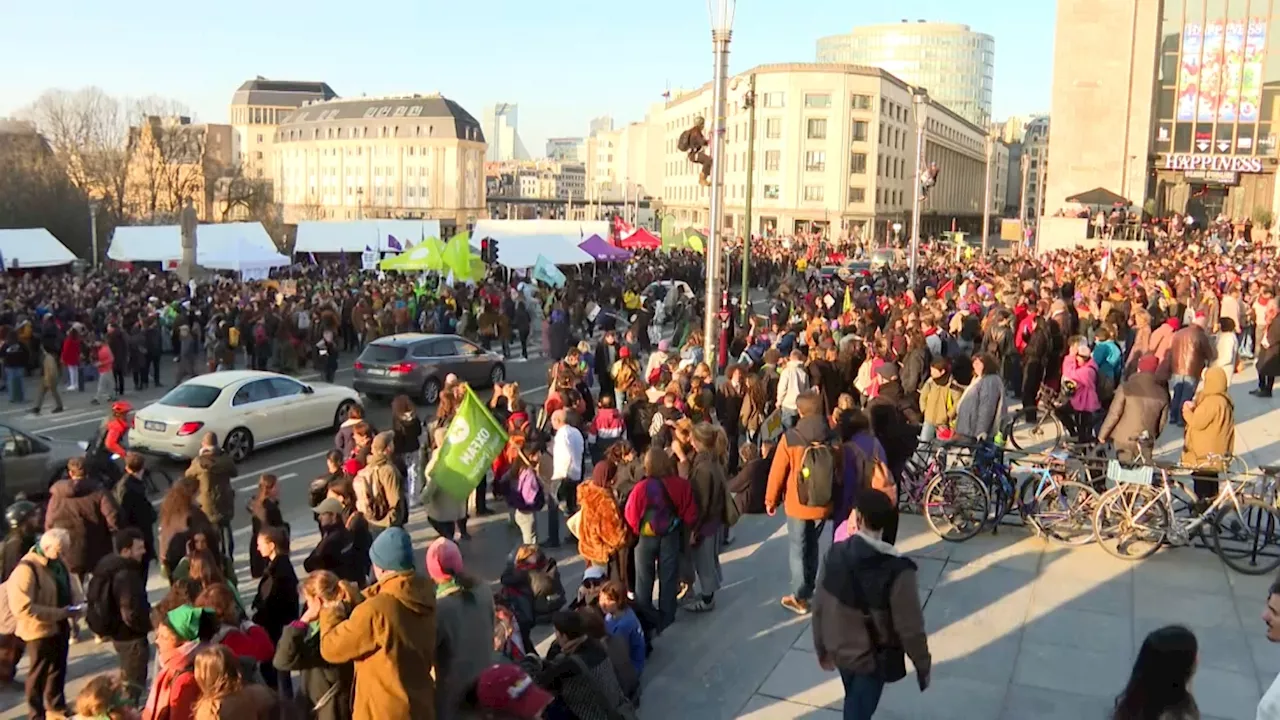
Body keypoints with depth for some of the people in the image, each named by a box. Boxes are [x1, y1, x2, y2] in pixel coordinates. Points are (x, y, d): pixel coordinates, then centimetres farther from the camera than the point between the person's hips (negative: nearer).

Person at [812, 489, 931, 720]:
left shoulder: (835, 554, -15)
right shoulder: (897, 569, -28)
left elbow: (819, 608, -4)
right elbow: (910, 627, -20)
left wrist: (821, 648, 12)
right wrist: (923, 666, -4)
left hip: (840, 649, 4)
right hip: (873, 657, -4)